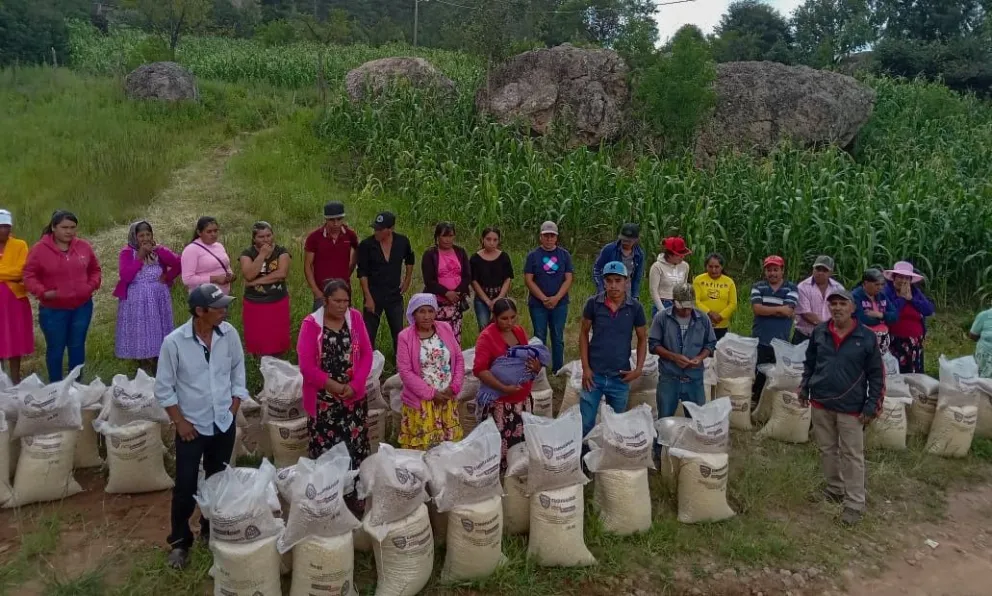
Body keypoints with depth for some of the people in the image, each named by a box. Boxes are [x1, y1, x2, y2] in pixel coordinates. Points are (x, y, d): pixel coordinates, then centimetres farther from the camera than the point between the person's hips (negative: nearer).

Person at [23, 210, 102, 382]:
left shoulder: (83, 246, 1)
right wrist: (42, 292, -20)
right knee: (56, 348, 7)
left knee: (77, 347, 12)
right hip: (52, 309, -3)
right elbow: (29, 276, -5)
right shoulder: (39, 249, -8)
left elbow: (95, 269, 13)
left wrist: (93, 285, -6)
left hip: (82, 307, 3)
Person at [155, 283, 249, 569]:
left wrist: (233, 409, 2)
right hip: (192, 426, -3)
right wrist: (180, 422, -9)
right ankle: (180, 541, 25)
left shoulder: (229, 333, -9)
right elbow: (164, 388, -8)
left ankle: (212, 531, 37)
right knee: (185, 487, 6)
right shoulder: (174, 342, -18)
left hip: (224, 424, 3)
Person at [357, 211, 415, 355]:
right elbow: (362, 273, -10)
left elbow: (410, 260, 16)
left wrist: (407, 281, 12)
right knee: (369, 334, 4)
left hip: (395, 296, 2)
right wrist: (368, 298, -14)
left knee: (398, 333, 10)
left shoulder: (402, 241, -5)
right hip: (374, 296, -2)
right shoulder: (366, 245, -12)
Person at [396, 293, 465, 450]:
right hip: (420, 402, -4)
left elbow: (459, 359, 7)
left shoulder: (446, 329, 2)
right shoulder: (406, 337, -10)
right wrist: (431, 393, -14)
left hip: (448, 399, 4)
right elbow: (404, 371, -13)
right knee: (421, 446, 0)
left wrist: (455, 386, -6)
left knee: (450, 445, 12)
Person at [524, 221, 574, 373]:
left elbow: (568, 279, 0)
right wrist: (544, 298, -12)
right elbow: (528, 280, -5)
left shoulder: (564, 255, 4)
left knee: (558, 338, 7)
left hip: (560, 303, 1)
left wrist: (556, 298, -12)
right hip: (538, 303, -1)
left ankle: (558, 371, 17)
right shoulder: (533, 255, 0)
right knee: (539, 338, 4)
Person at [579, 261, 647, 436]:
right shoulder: (593, 303, -7)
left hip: (621, 377, 1)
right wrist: (585, 368, -4)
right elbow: (584, 334, 2)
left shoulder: (635, 308, -5)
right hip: (594, 374, -1)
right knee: (585, 424, 4)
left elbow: (642, 339, 6)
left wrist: (638, 369, -4)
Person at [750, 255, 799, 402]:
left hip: (781, 343, -1)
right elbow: (757, 308, -8)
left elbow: (788, 311, -11)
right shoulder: (758, 287, 6)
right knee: (757, 377, 7)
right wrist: (779, 309, -11)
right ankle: (756, 402, 17)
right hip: (759, 341, 1)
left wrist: (766, 310, -8)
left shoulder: (791, 288, 2)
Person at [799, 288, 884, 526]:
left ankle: (855, 504, 11)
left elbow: (877, 374, -4)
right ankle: (835, 489, 34)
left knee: (852, 456, 2)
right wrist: (805, 388, 8)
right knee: (827, 449, 16)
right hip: (821, 402, 4)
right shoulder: (819, 332, 0)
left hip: (851, 407, -4)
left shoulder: (866, 337, -9)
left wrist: (872, 406, -7)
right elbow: (809, 362, 13)